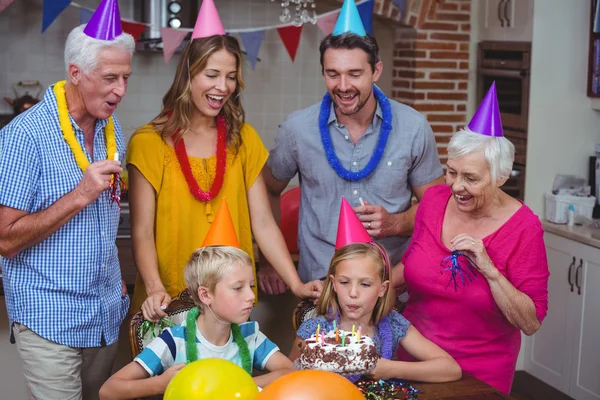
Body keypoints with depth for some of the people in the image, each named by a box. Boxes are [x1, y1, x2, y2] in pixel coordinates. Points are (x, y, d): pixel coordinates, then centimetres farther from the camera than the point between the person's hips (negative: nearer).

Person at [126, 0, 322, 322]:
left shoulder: (243, 139, 4)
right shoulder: (149, 143, -8)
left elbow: (263, 224, 0)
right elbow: (142, 233, -9)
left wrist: (296, 284, -11)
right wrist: (155, 290, -25)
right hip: (172, 303, -3)